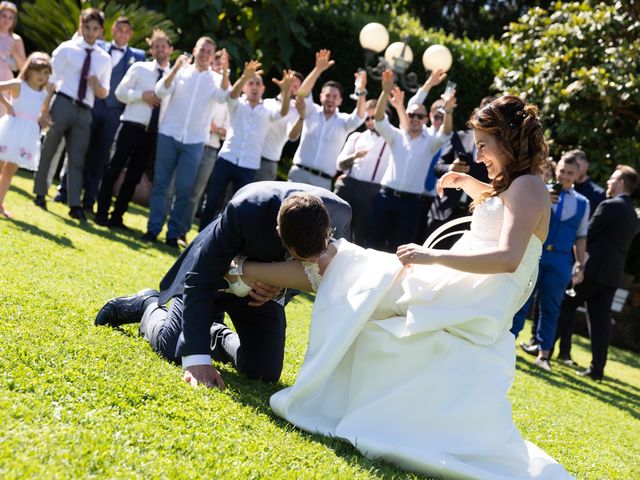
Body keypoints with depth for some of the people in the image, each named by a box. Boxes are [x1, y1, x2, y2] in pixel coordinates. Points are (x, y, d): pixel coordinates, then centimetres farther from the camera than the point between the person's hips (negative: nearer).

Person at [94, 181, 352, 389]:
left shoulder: (339, 213, -30)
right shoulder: (245, 209, -41)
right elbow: (199, 280, -32)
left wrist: (278, 288, -26)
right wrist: (197, 359, -37)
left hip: (262, 286, 3)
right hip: (217, 270, -3)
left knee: (265, 372, -9)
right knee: (170, 347, -10)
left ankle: (219, 337, 21)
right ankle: (149, 305, 24)